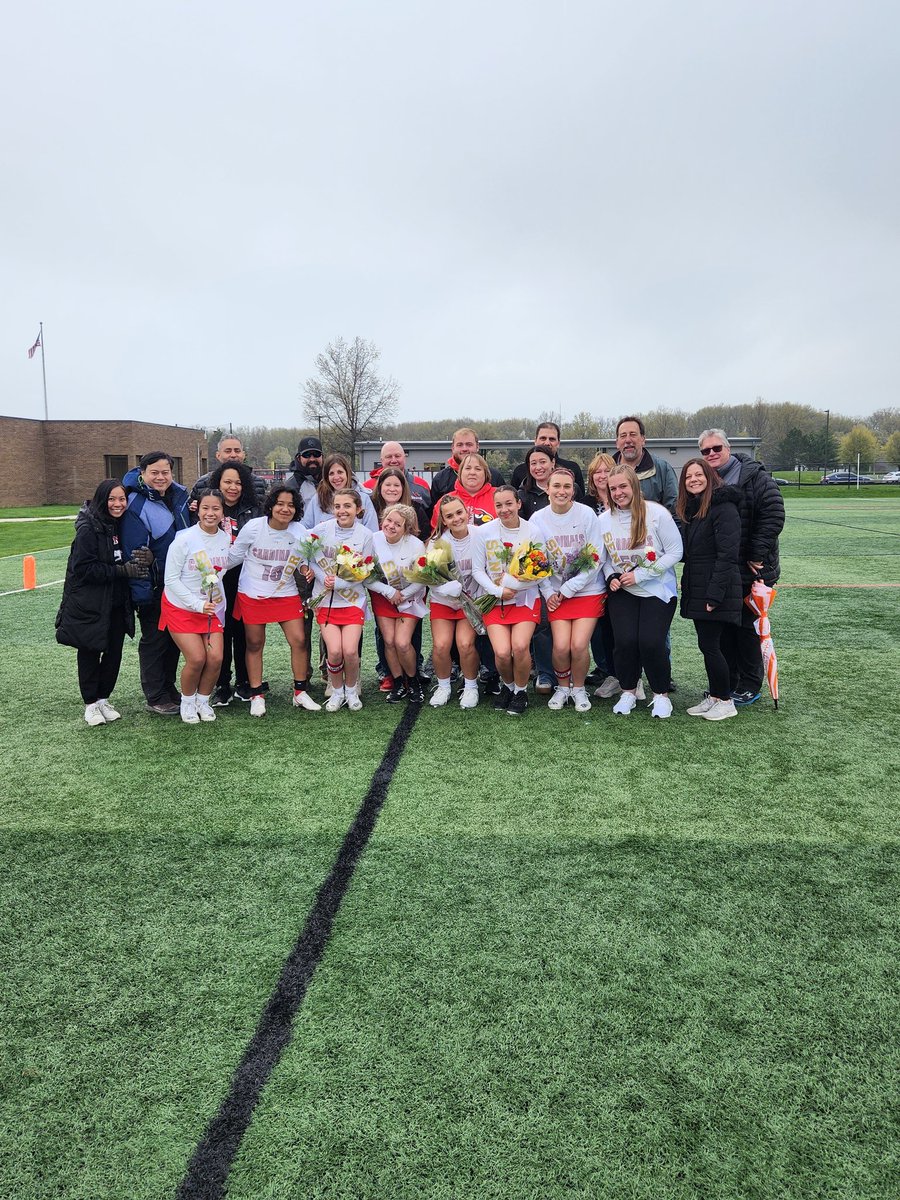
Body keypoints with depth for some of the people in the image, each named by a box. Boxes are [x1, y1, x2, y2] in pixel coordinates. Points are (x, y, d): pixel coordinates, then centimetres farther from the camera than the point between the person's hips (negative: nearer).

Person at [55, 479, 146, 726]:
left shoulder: (123, 525, 5)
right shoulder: (88, 529, -15)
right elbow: (84, 568, -20)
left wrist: (143, 558, -9)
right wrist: (122, 570, -22)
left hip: (117, 604, 6)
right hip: (90, 605, -6)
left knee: (114, 652, 9)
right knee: (90, 653, 6)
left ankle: (103, 699, 25)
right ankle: (90, 704, 20)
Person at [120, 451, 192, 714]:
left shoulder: (180, 495, 2)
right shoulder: (136, 505, -17)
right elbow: (134, 552, -19)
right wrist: (141, 591, -20)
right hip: (154, 587, -6)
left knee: (174, 638, 15)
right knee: (154, 640, 6)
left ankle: (169, 690, 30)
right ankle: (155, 698, 17)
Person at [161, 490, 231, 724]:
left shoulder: (226, 539, -4)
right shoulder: (184, 539, -15)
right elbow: (171, 579, -13)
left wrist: (218, 604, -1)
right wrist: (197, 604, -17)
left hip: (212, 607, 4)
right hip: (181, 606, -3)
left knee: (215, 657, -7)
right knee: (197, 658, -11)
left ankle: (203, 700, 19)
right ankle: (187, 701, 17)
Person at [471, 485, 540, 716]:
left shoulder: (532, 531, -6)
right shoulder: (484, 532, -5)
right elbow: (477, 570, 0)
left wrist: (513, 583, -16)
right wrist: (498, 591, -13)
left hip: (525, 598, 0)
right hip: (495, 600, 1)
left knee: (520, 646, -23)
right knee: (502, 652, -17)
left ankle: (521, 691, 6)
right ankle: (507, 685, 18)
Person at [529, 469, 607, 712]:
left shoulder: (586, 514, -9)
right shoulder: (538, 519, -3)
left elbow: (596, 558, -9)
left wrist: (569, 588, -10)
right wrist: (549, 593, -7)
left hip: (587, 590, -1)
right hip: (557, 593, 1)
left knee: (579, 645, -13)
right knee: (561, 646, -12)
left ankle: (579, 688, 15)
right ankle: (562, 687, 17)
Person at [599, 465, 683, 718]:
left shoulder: (657, 513, -11)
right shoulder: (604, 520, -1)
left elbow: (675, 552, -9)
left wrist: (639, 575, -14)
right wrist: (611, 578, -8)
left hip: (658, 589, -2)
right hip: (622, 591, 2)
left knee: (651, 641, -17)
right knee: (625, 641, -16)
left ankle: (661, 694, 9)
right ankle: (628, 691, 10)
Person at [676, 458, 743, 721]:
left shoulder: (723, 507, -13)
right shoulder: (689, 510, 14)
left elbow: (727, 554, -18)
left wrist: (715, 594, -21)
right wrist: (687, 587, 8)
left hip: (716, 589, -8)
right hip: (696, 589, 8)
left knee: (709, 645, -5)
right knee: (707, 644, 13)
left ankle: (725, 701, 8)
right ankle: (714, 697, 23)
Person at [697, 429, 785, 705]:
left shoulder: (754, 476, -10)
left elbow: (773, 516, -15)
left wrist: (756, 555, -16)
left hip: (751, 570, -6)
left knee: (747, 626, 2)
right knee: (724, 625, 12)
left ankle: (750, 685, 15)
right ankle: (728, 680, 25)